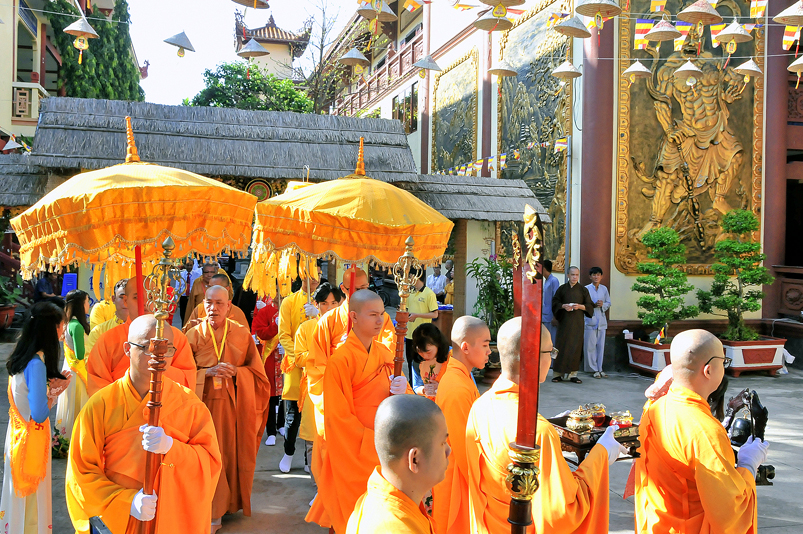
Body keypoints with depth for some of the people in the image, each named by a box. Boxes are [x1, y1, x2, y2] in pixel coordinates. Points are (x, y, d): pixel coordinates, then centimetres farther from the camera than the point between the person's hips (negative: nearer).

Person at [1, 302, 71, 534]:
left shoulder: (21, 357, 3)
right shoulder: (37, 363, -25)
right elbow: (39, 414, -25)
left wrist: (52, 386, 0)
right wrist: (55, 391, -11)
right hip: (32, 436, -9)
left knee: (20, 494, 21)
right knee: (32, 498, 6)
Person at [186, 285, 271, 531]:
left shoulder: (242, 333, 2)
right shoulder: (194, 334, 1)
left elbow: (256, 370, 4)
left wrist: (235, 372, -14)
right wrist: (209, 372, -16)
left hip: (235, 404, 1)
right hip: (205, 403, -1)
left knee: (234, 452, 4)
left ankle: (233, 501, 23)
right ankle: (213, 512, 8)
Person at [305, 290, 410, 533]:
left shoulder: (385, 354, 6)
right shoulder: (340, 360, -15)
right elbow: (339, 416, -14)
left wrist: (402, 391, -12)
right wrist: (373, 443, -15)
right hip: (355, 455, -6)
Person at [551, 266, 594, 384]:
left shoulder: (583, 290, 8)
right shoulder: (562, 289, 7)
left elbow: (590, 305, 7)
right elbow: (555, 302, 6)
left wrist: (580, 306, -12)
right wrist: (563, 306, -13)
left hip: (577, 322, 1)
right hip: (564, 321, 0)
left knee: (575, 347, -2)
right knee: (561, 346, -3)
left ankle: (572, 374, 3)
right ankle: (559, 373, 1)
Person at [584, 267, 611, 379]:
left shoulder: (604, 289, 11)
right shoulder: (586, 289, 0)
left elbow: (608, 303, 13)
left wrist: (602, 305, -7)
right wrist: (594, 305, -17)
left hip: (602, 321, 3)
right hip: (590, 321, -3)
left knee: (601, 345, 6)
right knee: (590, 346, -3)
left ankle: (600, 369, 13)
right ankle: (594, 369, 6)